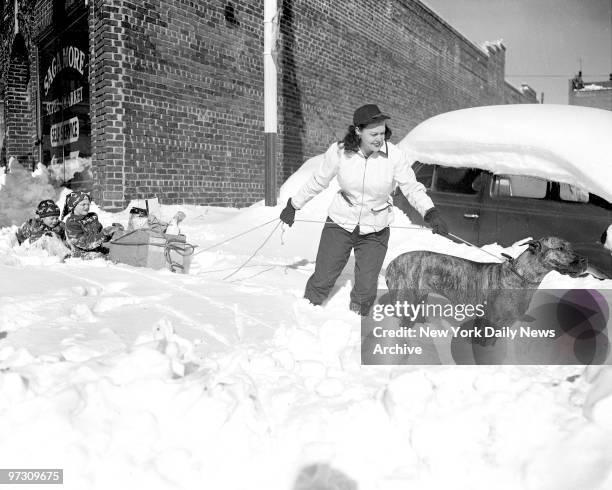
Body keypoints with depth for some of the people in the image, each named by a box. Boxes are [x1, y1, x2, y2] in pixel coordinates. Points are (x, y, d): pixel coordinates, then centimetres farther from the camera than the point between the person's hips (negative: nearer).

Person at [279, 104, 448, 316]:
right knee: (322, 281, 4)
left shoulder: (395, 155, -16)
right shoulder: (339, 151, -14)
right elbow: (318, 181, 1)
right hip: (340, 225, 0)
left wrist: (431, 212, -24)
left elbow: (412, 188, -7)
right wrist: (293, 205, 10)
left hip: (375, 232, 0)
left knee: (366, 290, 3)